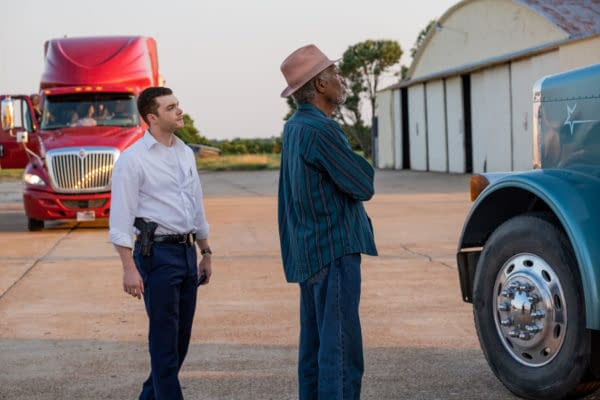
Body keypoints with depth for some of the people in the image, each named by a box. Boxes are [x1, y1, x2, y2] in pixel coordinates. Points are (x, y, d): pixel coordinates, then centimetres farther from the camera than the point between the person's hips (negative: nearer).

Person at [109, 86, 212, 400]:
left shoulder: (185, 153, 13)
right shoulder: (133, 159, -10)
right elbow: (120, 218, -13)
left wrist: (205, 253, 20)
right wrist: (129, 268, -19)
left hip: (187, 252, 7)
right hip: (157, 253, -7)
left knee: (181, 337, 13)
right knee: (164, 338, -2)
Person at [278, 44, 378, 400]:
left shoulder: (295, 127, 13)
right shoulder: (320, 130, -17)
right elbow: (363, 186, -12)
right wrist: (359, 167, 6)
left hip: (309, 252, 10)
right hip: (334, 250, -10)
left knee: (315, 344, 13)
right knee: (340, 347, -9)